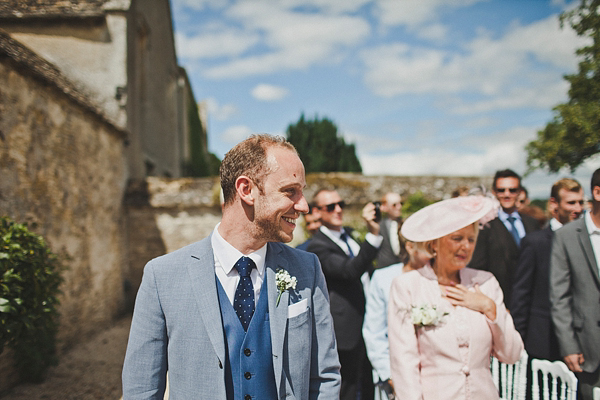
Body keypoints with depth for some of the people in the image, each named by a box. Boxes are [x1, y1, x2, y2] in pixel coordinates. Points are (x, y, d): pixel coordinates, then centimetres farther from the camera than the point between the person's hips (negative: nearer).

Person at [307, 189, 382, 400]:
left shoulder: (349, 234, 11)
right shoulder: (318, 246, -17)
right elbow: (349, 271, -31)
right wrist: (373, 234, -37)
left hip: (370, 321, 8)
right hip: (348, 328, -8)